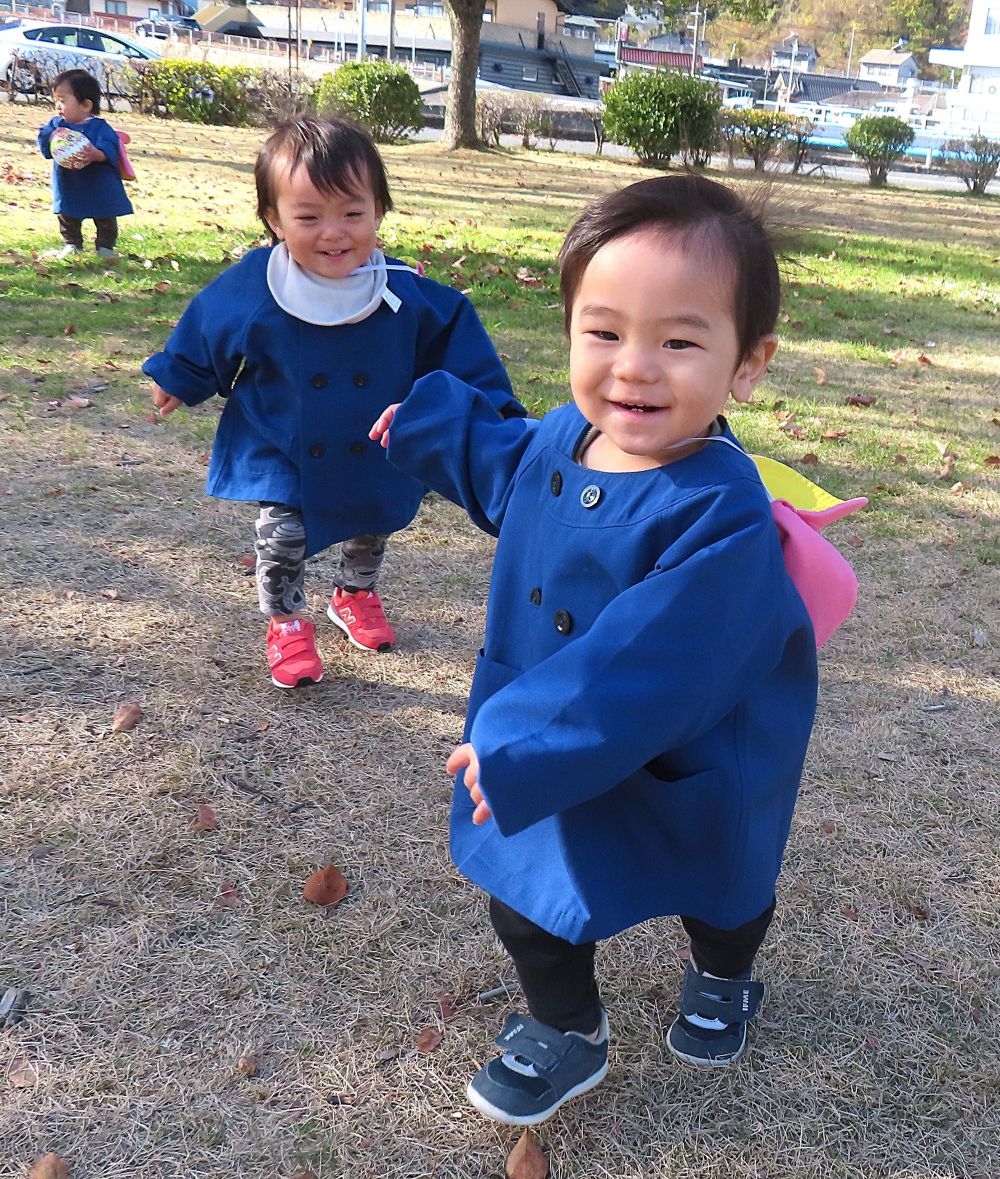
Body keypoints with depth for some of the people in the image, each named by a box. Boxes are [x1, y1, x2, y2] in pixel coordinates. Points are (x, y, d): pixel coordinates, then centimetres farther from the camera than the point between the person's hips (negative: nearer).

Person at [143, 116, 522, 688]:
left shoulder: (410, 297, -22)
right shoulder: (250, 289, -22)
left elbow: (457, 343, -8)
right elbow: (203, 339, -2)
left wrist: (487, 406, -12)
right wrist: (177, 379, 13)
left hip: (376, 455, 2)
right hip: (280, 452, -2)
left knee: (370, 531, 22)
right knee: (283, 535, -2)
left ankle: (356, 596, 52)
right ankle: (287, 623, 26)